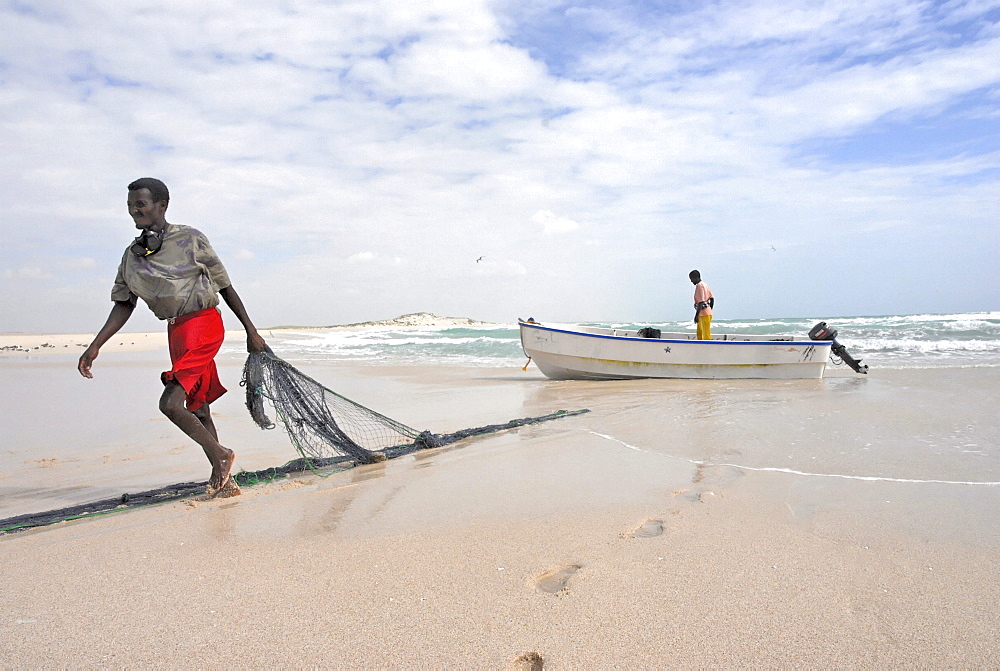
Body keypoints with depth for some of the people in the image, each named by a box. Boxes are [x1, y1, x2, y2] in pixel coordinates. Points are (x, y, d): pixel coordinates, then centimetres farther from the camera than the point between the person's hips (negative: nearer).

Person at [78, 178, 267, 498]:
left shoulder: (189, 239, -6)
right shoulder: (132, 254, 10)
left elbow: (225, 286, -2)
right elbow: (123, 305, 13)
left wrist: (251, 331, 0)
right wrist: (95, 346, 4)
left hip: (203, 322, -7)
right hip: (175, 329, 7)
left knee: (170, 402, -19)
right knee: (198, 410, 9)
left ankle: (221, 456, 2)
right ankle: (225, 481, 19)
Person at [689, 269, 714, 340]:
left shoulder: (699, 286, -14)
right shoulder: (706, 285, 15)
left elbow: (701, 302, -21)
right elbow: (712, 298, 17)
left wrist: (696, 315, -22)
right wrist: (709, 310, 23)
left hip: (704, 314, -10)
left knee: (706, 335, -8)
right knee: (699, 334, 15)